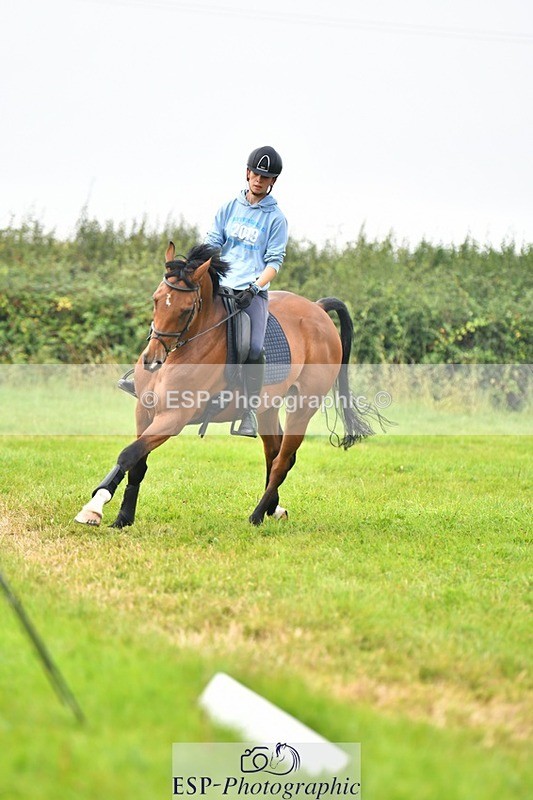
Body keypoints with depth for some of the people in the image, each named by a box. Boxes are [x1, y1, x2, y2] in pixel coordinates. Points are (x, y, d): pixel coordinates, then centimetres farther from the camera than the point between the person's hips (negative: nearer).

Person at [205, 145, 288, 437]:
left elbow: (274, 261, 0)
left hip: (254, 293, -3)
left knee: (254, 349, -23)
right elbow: (212, 243, 11)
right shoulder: (229, 208, 13)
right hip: (220, 287, 3)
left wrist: (254, 287, -15)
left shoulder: (275, 218, 5)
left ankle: (250, 410, -14)